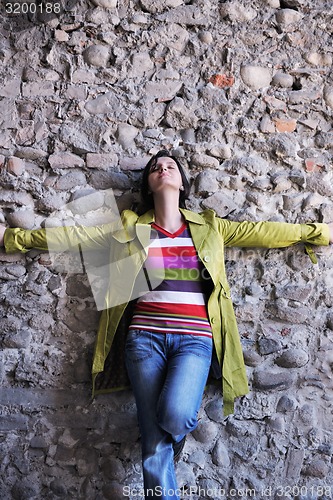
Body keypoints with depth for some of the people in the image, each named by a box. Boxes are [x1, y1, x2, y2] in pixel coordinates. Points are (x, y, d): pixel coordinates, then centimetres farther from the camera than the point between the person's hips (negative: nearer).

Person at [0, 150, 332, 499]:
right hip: (145, 336, 1)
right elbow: (70, 236, 8)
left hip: (195, 339, 0)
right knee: (154, 445, 0)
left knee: (174, 416, -24)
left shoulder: (209, 227, 11)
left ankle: (174, 441, 13)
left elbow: (266, 232, 12)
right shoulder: (130, 229, 9)